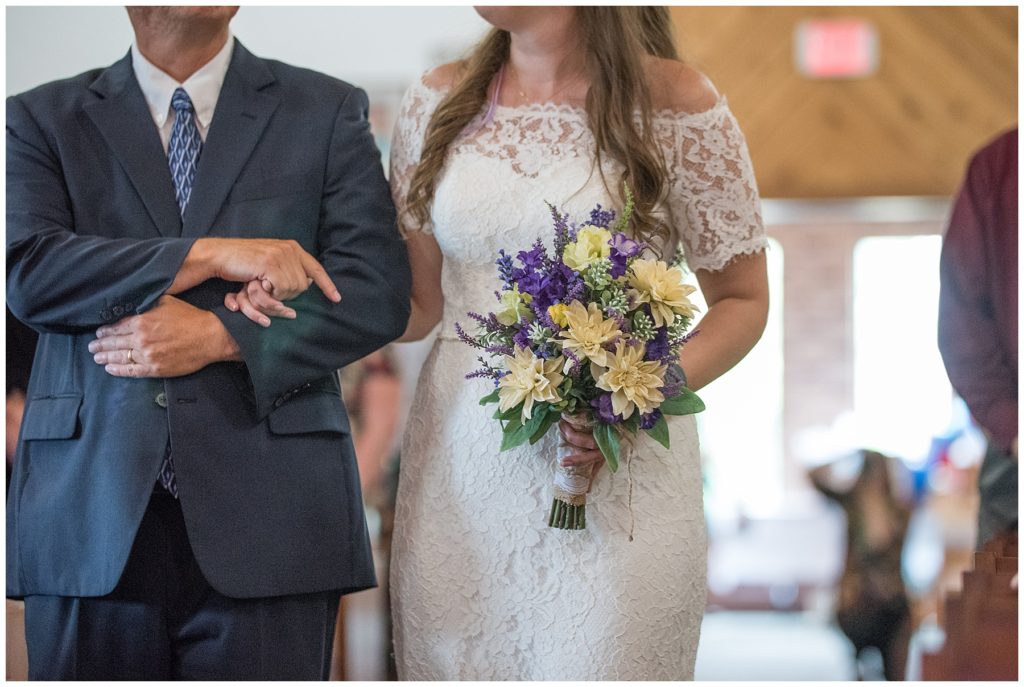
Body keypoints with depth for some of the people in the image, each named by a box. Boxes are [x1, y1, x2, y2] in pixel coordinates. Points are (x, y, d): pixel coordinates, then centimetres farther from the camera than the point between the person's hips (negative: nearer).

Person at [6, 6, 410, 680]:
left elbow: (380, 294, 2)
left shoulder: (328, 112, 11)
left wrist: (219, 337, -10)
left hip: (267, 522, 0)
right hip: (89, 517, 1)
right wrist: (211, 255, -12)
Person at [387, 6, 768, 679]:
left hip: (616, 472, -3)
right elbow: (419, 303, 12)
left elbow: (743, 301, 0)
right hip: (459, 468, 4)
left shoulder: (672, 102, -5)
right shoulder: (437, 101, 8)